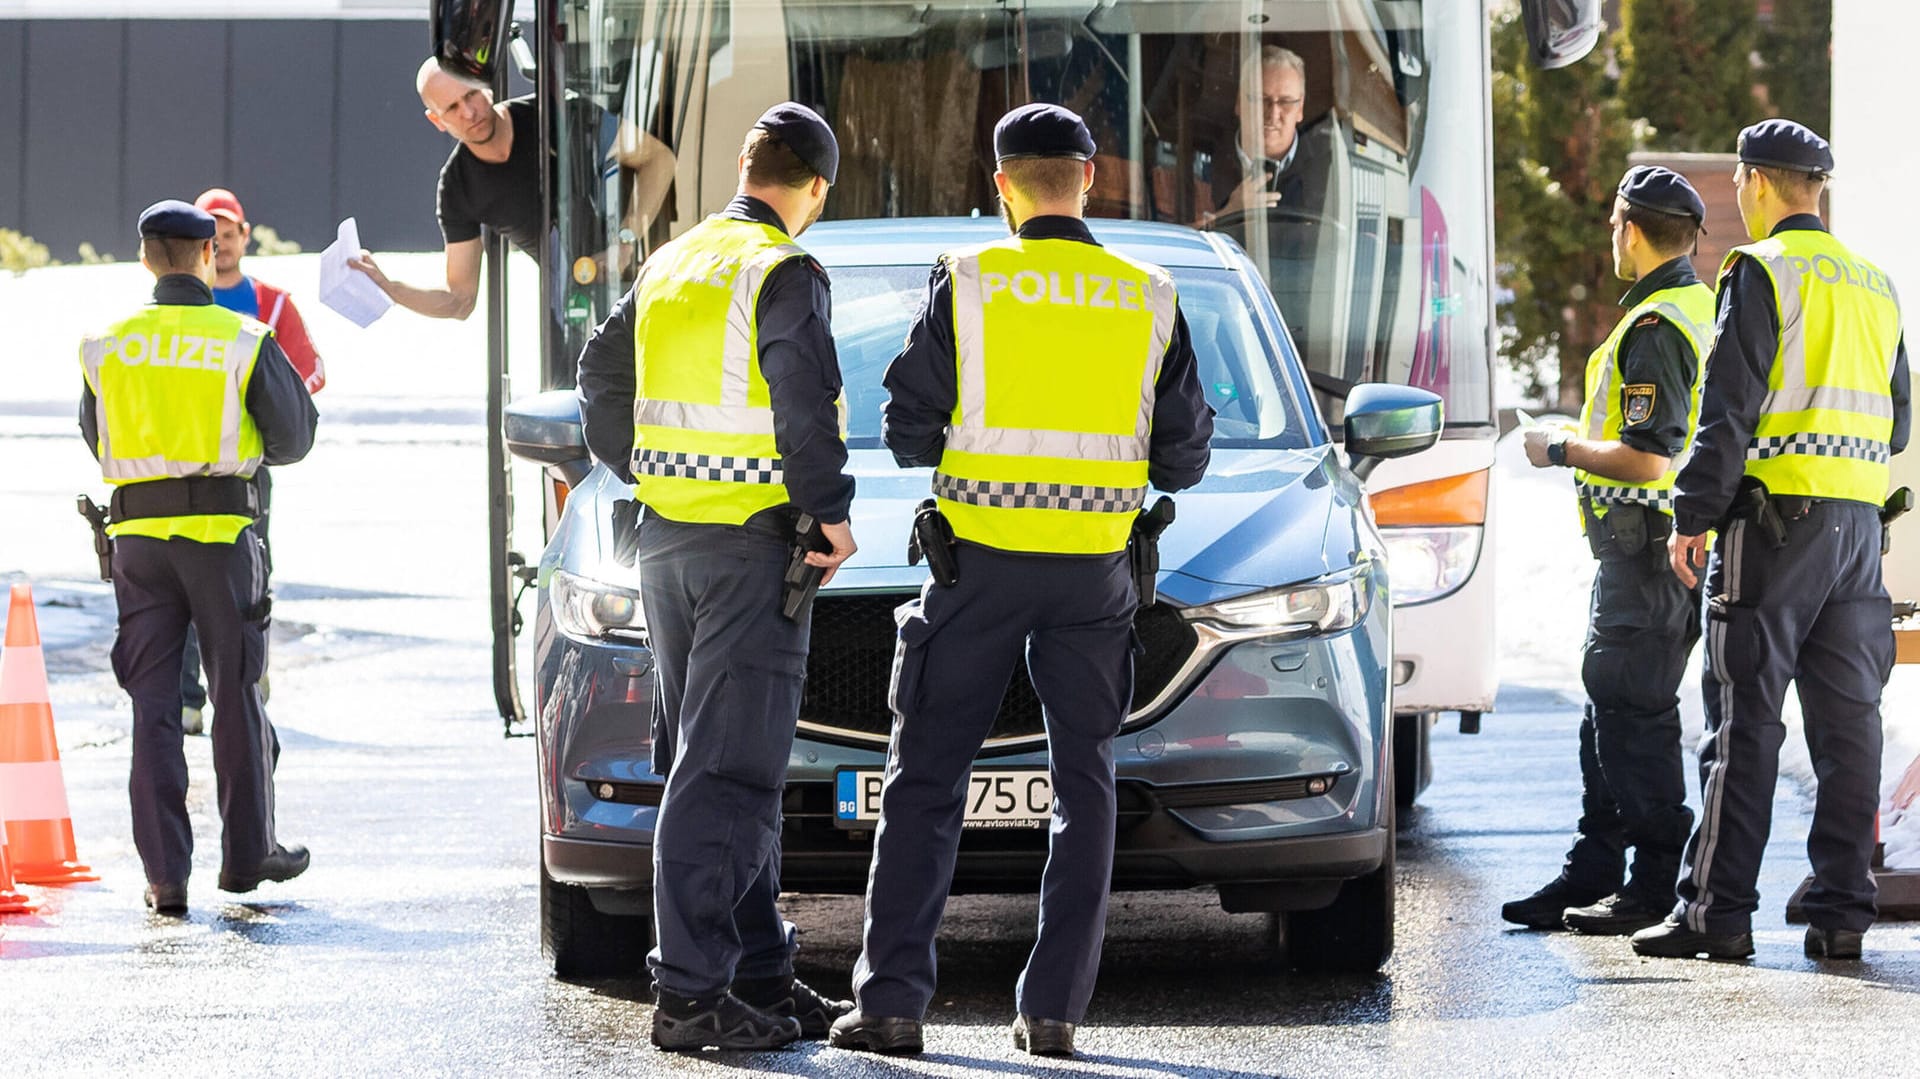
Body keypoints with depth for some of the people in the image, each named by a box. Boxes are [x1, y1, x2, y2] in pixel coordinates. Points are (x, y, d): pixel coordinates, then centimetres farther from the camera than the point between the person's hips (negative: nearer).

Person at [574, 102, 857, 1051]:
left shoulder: (671, 265, 13)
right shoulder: (783, 273, -12)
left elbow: (601, 374, 21)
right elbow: (804, 398, -22)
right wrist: (830, 509, -12)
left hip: (667, 537, 8)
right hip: (752, 543, -8)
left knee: (732, 764, 14)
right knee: (723, 771, -8)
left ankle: (759, 973, 18)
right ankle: (691, 991, -11)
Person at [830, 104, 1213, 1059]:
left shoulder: (965, 284, -5)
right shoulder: (1149, 299, 1)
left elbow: (907, 433, -4)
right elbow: (1184, 457, 4)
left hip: (980, 559, -2)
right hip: (1095, 571, 2)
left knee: (927, 782, 4)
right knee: (1084, 786, 10)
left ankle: (891, 1001, -3)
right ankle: (1053, 1007, 4)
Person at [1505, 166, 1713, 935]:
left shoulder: (1655, 329, -17)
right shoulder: (1706, 311, 15)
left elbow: (1648, 457, -23)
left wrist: (1562, 451, -10)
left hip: (1648, 549, -10)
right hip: (1680, 547, 10)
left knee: (1633, 716, -7)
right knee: (1608, 714, 14)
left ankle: (1659, 885, -5)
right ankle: (1591, 879, 18)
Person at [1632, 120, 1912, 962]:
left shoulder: (1762, 272, -7)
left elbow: (1730, 405, -12)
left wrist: (1693, 516, -10)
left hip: (1776, 516, -6)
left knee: (1745, 719, -5)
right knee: (1847, 718, 6)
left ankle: (1716, 910, -5)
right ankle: (1841, 911, 5)